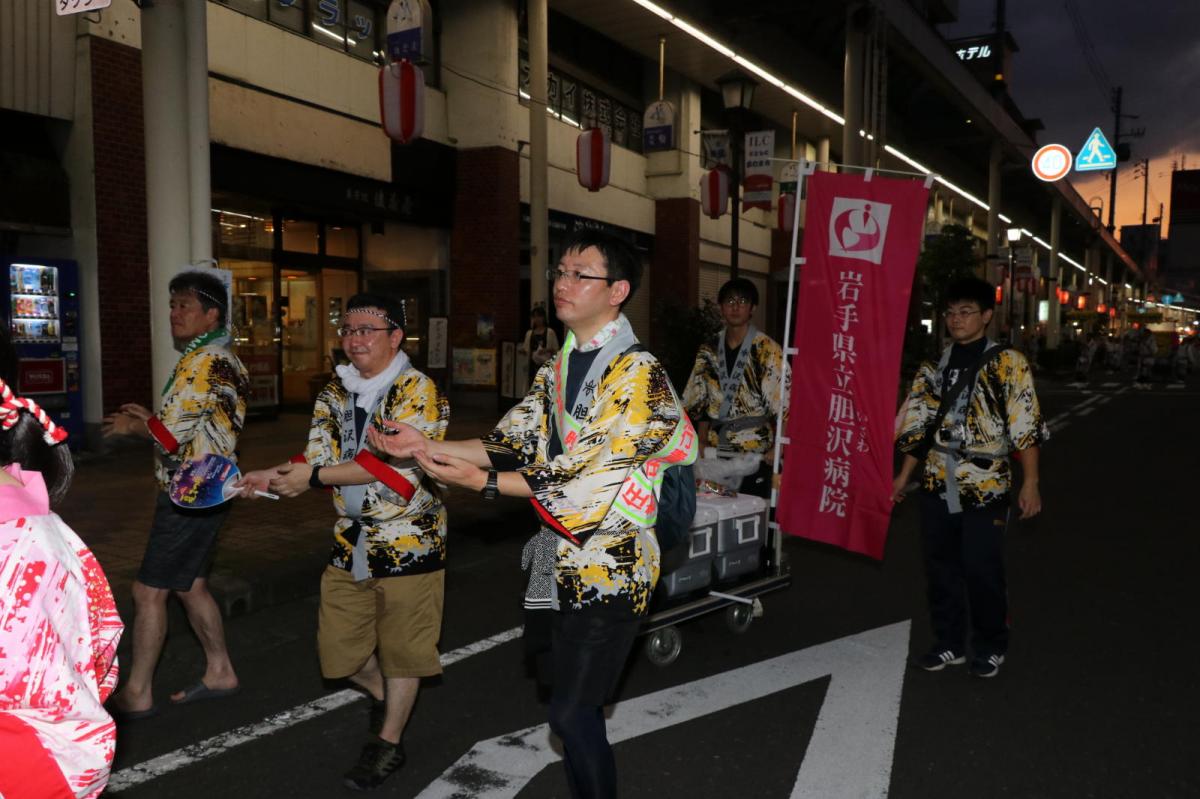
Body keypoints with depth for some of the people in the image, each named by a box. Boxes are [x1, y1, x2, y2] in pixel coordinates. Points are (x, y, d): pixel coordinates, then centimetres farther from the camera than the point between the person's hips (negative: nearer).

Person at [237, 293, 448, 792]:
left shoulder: (417, 392, -15)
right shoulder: (334, 393, 7)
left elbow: (392, 464, -24)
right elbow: (318, 456, 5)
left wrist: (313, 477, -23)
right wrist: (272, 477, -14)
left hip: (409, 539, -6)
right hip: (351, 538, 7)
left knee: (401, 645, 8)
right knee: (337, 644, 14)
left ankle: (389, 740, 28)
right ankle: (383, 695, 43)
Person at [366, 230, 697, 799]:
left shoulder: (639, 374, -15)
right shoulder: (557, 371, 11)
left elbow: (588, 472, -22)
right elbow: (513, 444, 7)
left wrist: (484, 482, -22)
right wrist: (427, 447, -5)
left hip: (613, 565, -8)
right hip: (566, 563, 8)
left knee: (571, 713, -3)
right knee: (576, 708, 17)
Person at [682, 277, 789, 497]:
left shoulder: (767, 351, -5)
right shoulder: (709, 351, 9)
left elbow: (783, 406, -8)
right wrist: (702, 444, 8)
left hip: (754, 453, -4)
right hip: (716, 452, 4)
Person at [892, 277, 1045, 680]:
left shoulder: (1008, 364, -5)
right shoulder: (935, 367, 10)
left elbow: (1026, 427, -9)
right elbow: (920, 425, 15)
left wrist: (1030, 484, -14)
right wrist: (904, 475, 13)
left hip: (984, 488, -5)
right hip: (937, 486, 5)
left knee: (982, 572, 1)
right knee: (941, 568, 11)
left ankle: (990, 647, 22)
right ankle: (949, 644, 26)